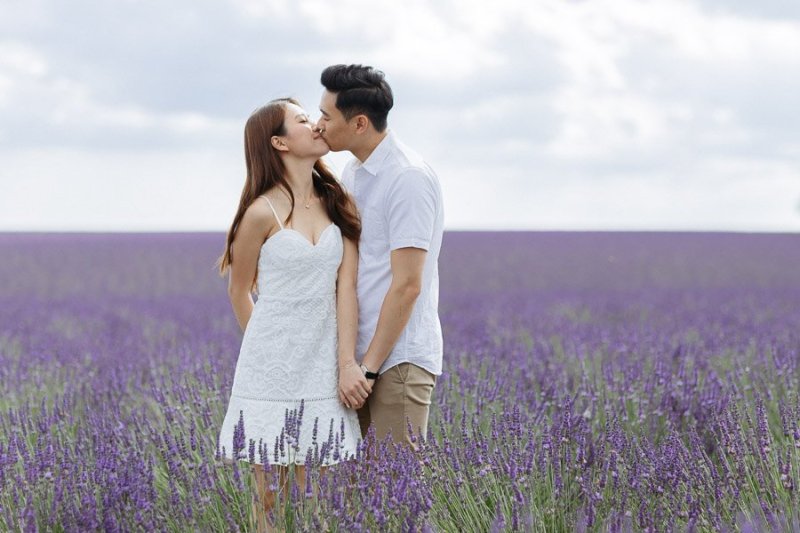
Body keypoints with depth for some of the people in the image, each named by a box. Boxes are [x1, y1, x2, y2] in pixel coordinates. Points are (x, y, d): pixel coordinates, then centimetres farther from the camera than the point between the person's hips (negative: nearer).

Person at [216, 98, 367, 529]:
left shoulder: (338, 204, 4)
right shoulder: (263, 212, -9)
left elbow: (345, 286, -3)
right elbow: (239, 291, 5)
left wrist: (347, 362, -11)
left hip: (322, 368, 4)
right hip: (272, 368, -4)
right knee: (271, 498, 3)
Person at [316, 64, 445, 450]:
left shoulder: (408, 178, -14)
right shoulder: (352, 172, 13)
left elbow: (407, 285, -18)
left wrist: (369, 367, -16)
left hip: (399, 358, -8)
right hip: (355, 354, 8)